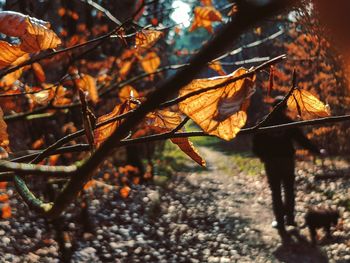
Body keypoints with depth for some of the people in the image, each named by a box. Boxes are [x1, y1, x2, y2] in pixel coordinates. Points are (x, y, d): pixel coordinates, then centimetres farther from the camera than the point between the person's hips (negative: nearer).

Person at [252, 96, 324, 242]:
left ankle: (280, 221, 6)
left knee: (276, 192, 7)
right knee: (289, 191, 14)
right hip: (288, 161, 0)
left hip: (271, 163, 0)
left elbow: (256, 143, -4)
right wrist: (317, 151, -2)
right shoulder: (289, 123, -8)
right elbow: (303, 140, -10)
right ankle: (289, 218, 17)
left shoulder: (265, 123, -5)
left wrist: (262, 156, 12)